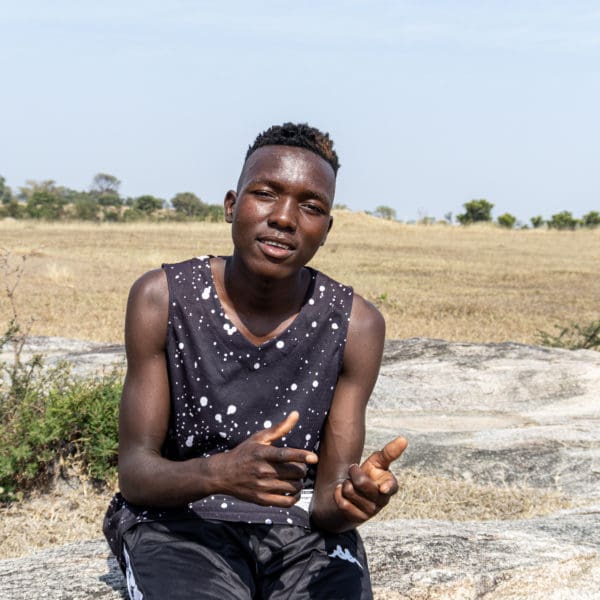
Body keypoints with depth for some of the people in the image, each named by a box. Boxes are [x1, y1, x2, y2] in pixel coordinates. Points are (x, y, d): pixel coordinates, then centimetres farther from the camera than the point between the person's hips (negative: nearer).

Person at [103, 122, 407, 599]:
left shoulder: (355, 325, -8)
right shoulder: (163, 298, -10)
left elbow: (326, 506, -8)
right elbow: (135, 474, -11)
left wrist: (352, 499, -34)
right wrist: (219, 473, -32)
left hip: (302, 529, 1)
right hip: (179, 518, -1)